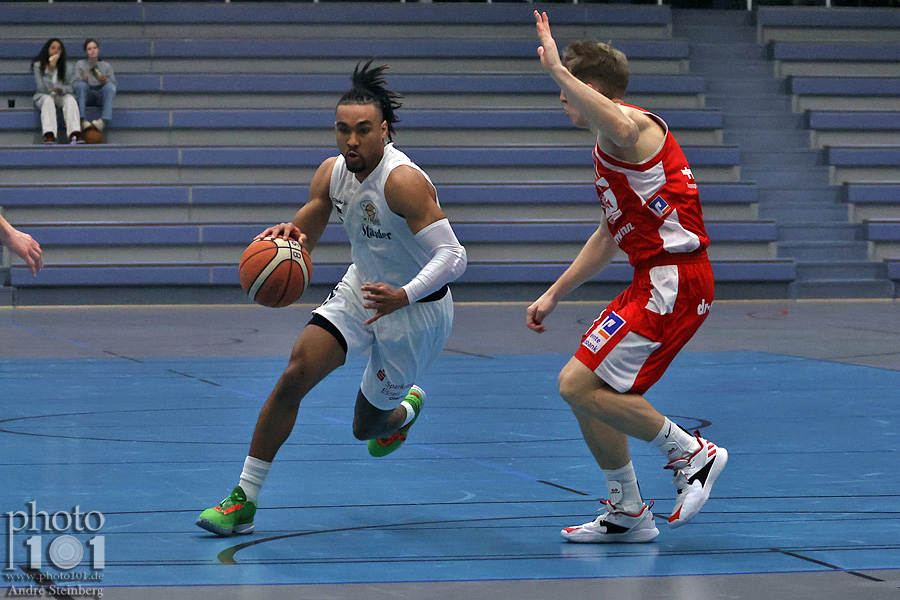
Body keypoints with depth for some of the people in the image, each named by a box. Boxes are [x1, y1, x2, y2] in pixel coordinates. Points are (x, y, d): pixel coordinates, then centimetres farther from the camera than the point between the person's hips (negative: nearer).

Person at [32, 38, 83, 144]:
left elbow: (71, 87, 3)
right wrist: (50, 69, -14)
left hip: (61, 96, 1)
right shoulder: (38, 66, 3)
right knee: (48, 100, -36)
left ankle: (75, 133, -53)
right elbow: (41, 88, -7)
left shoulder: (68, 67, 7)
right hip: (44, 96, -1)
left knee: (70, 99, -32)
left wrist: (61, 89, -20)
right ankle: (49, 135, -56)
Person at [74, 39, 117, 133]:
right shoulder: (80, 64, 13)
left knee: (109, 86, -31)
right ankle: (82, 121, -49)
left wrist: (105, 82, -15)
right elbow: (75, 84, 3)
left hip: (101, 96, 0)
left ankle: (103, 120, -50)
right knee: (82, 84, -32)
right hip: (86, 95, 0)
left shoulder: (106, 66, 14)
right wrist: (83, 80, -19)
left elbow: (113, 86, 7)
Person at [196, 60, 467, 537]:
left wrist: (403, 296, -48)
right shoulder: (331, 174, -8)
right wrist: (289, 234, -22)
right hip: (361, 288, 5)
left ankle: (405, 408, 48)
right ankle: (244, 498, -11)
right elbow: (303, 237, 3)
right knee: (296, 372, -17)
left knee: (367, 428, 8)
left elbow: (452, 255, -32)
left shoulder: (404, 181, -29)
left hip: (416, 309, -5)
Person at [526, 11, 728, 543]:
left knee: (578, 384, -14)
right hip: (656, 281, 10)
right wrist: (554, 294, 31)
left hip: (673, 282, -10)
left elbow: (619, 125, -41)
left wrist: (558, 69, -37)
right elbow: (609, 235, 31)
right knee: (591, 390, 12)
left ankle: (693, 454, -5)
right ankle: (628, 514, 20)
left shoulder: (633, 126, -11)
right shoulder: (611, 148, 22)